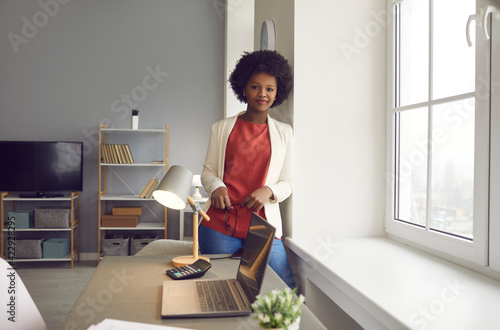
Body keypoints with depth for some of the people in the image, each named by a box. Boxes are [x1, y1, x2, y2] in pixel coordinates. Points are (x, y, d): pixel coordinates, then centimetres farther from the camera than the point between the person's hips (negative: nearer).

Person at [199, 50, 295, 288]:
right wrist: (216, 187, -11)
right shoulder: (222, 128, 10)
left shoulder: (284, 132, 12)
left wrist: (268, 191, -10)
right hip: (219, 225, 0)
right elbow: (208, 170, 11)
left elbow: (287, 183, 11)